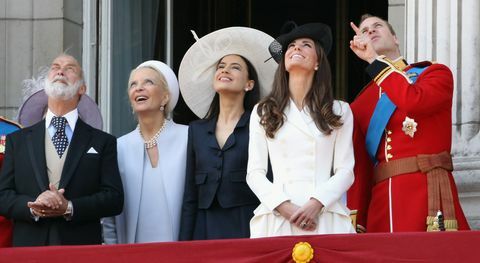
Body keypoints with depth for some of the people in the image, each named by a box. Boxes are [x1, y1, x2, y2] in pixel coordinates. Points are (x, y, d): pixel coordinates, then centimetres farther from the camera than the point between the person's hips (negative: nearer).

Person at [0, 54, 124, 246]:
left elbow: (114, 198, -2)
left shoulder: (102, 142, 6)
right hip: (29, 249, 1)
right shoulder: (17, 140, 11)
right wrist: (32, 206, -14)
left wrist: (69, 208, -15)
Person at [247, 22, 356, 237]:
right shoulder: (263, 112, 15)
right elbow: (255, 173, 8)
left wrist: (316, 204, -10)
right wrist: (285, 207, -8)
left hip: (325, 217, 0)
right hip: (277, 218, 0)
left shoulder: (339, 111, 14)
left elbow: (345, 171, 7)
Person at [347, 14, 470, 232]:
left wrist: (374, 59, -4)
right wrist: (356, 225, 0)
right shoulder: (360, 104, 17)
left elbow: (414, 102, -15)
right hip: (380, 205, 3)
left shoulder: (436, 73, 9)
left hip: (429, 196, -3)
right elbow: (359, 168, 11)